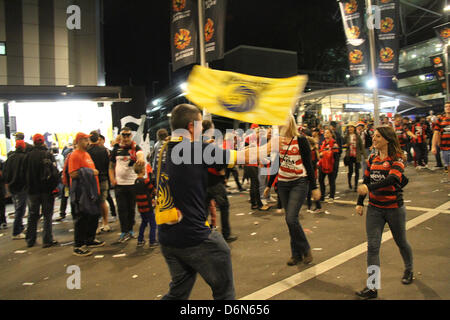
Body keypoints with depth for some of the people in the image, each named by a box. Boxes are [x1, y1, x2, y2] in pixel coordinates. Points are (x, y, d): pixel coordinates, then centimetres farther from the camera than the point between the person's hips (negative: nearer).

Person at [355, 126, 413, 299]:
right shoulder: (372, 159, 5)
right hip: (374, 209, 4)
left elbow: (392, 179, -30)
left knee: (401, 242, 18)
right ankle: (372, 288, -1)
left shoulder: (397, 159, -12)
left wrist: (370, 187, -38)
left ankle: (409, 270, 47)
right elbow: (366, 181, 11)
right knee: (372, 246, -4)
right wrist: (360, 202, 7)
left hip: (394, 208, -4)